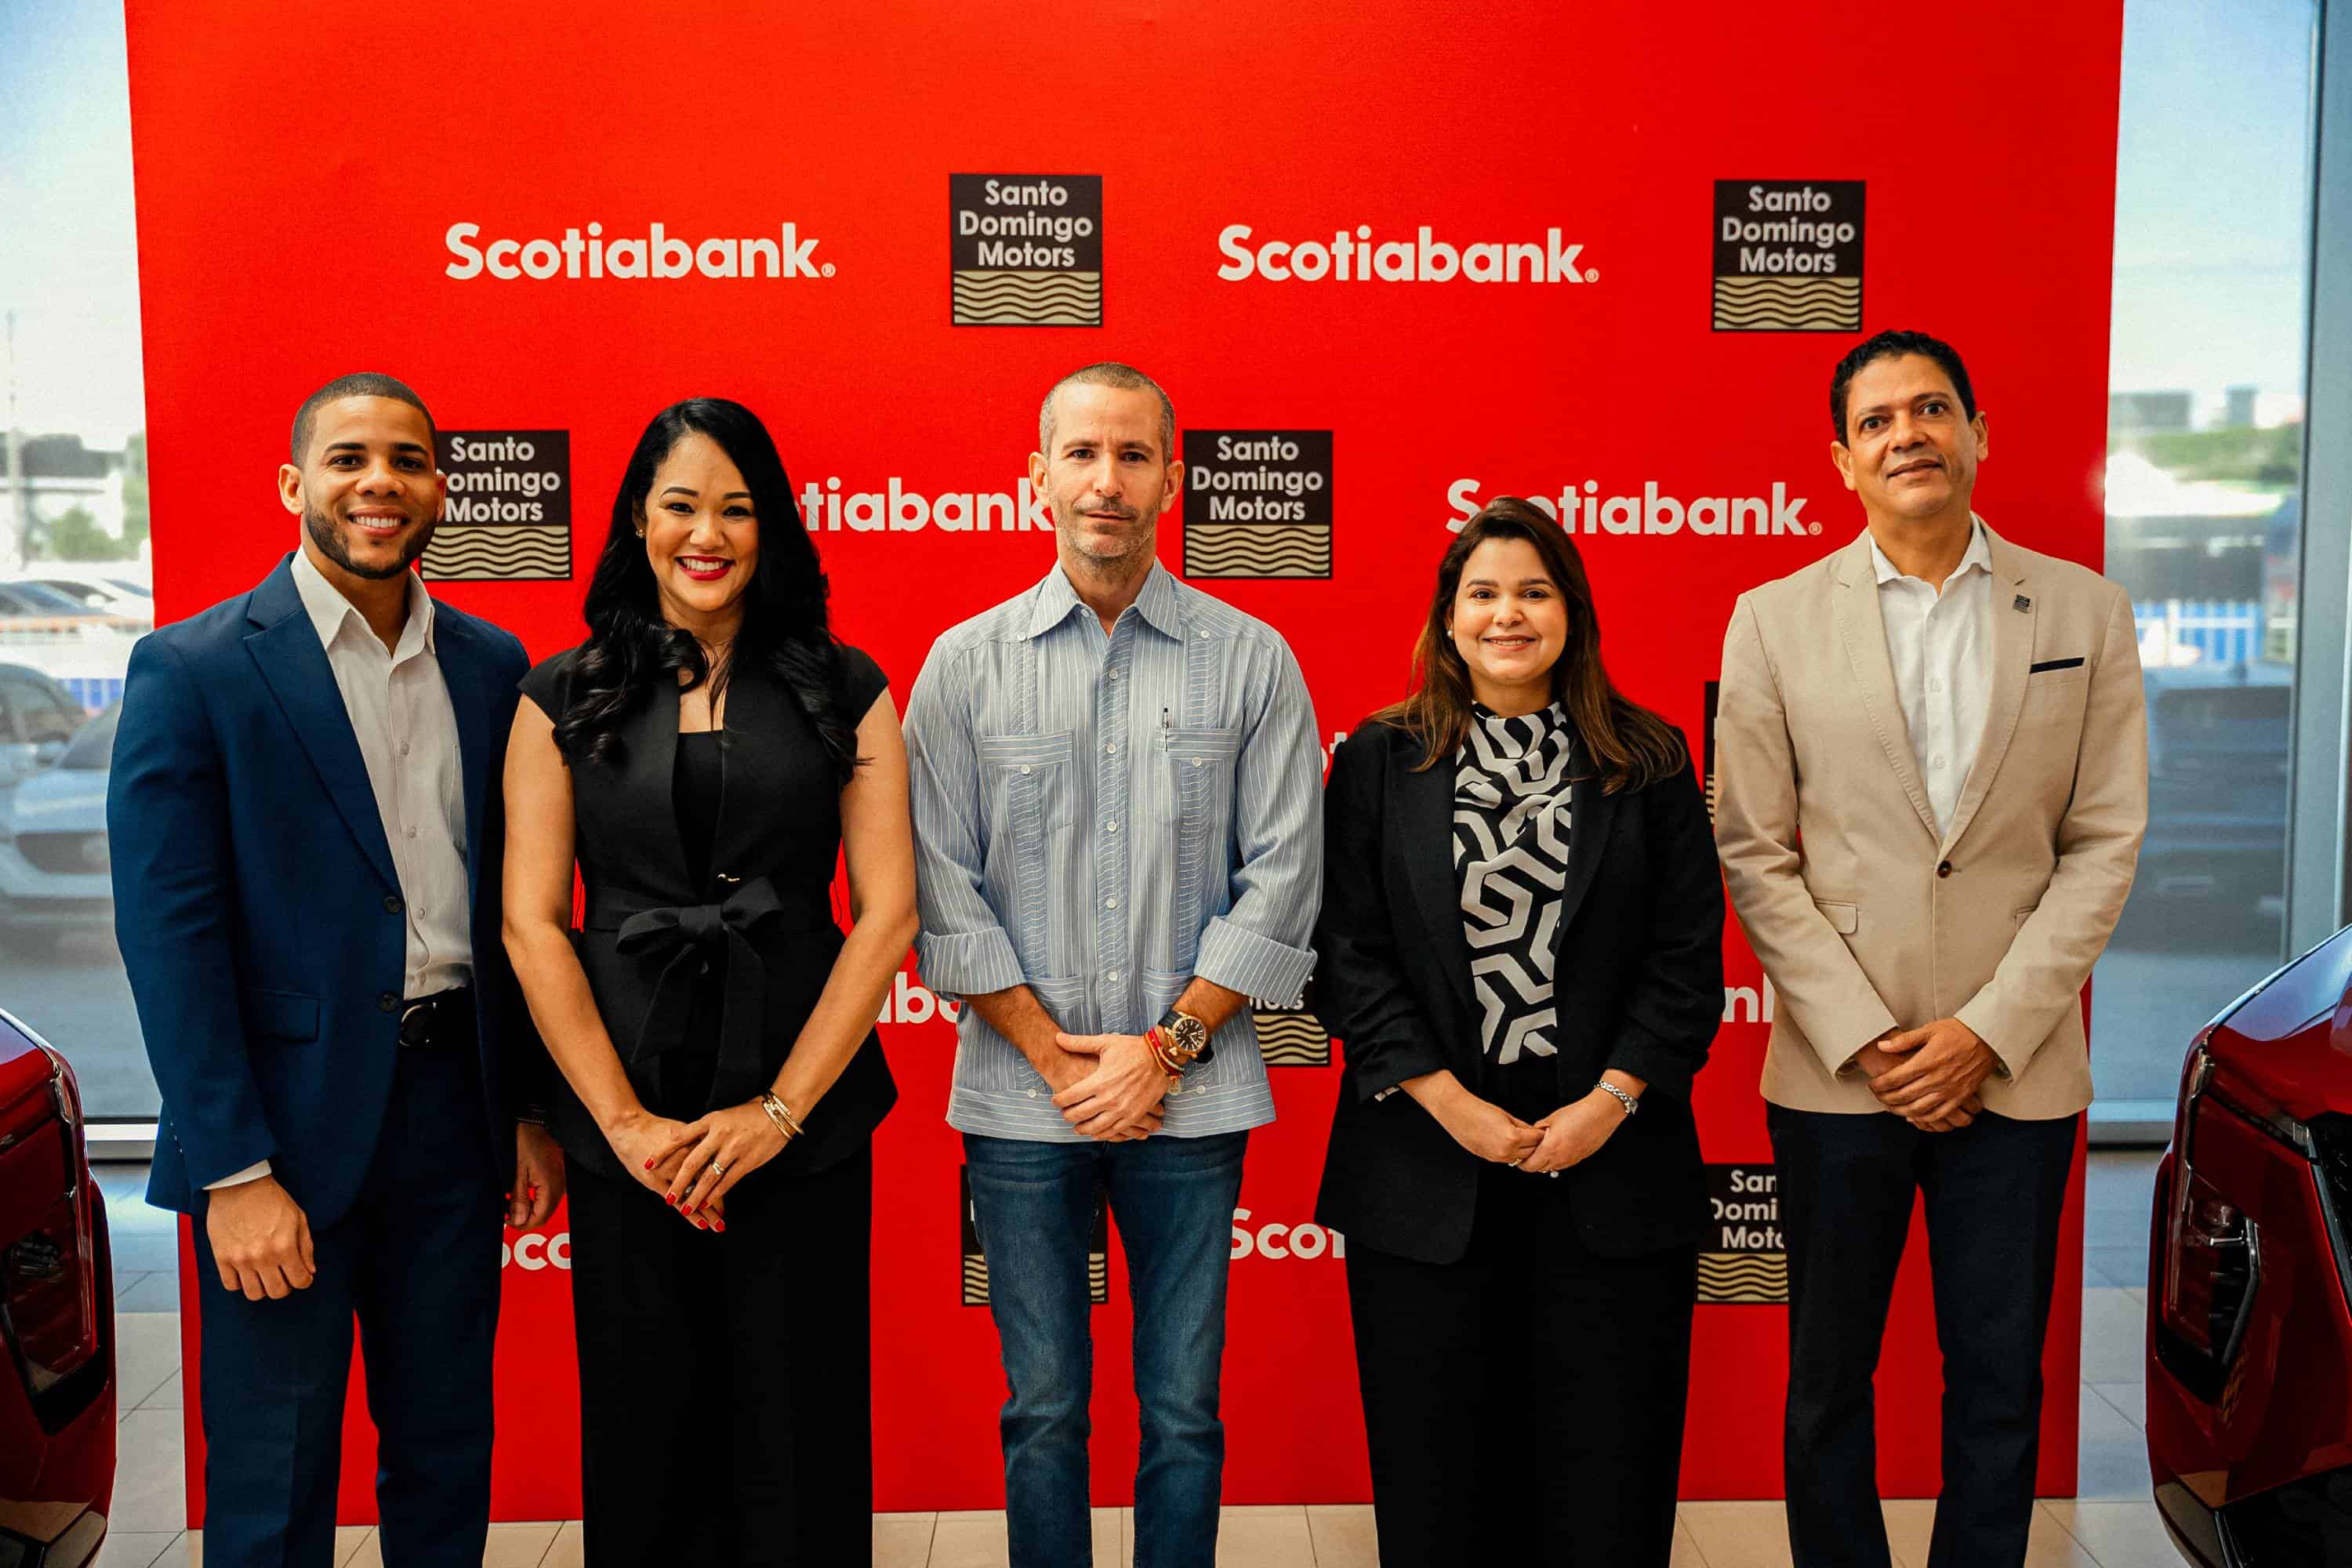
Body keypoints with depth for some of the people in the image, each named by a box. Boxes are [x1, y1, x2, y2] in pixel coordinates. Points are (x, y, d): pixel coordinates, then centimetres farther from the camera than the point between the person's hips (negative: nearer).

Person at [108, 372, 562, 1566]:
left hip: (454, 1107, 4)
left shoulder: (491, 666, 7)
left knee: (449, 1462, 16)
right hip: (288, 1123, -4)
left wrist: (530, 1109, 8)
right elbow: (168, 932, -11)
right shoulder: (194, 671, -7)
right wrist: (234, 1171, -15)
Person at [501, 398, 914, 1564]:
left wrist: (780, 1110, -9)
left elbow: (888, 910, -3)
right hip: (623, 1131, 1)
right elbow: (530, 923, 0)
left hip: (802, 1118, 0)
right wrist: (626, 1121, -8)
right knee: (644, 1432, 11)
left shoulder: (842, 691, 2)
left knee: (795, 1431, 8)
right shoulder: (564, 701, 4)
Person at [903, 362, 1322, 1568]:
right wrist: (1058, 1055, -6)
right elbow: (943, 890, 1)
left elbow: (1281, 878, -1)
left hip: (1190, 1098, 0)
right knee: (1042, 1408, 10)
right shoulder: (966, 663, 4)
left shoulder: (1252, 661, 2)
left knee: (1183, 1408, 8)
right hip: (1020, 1098, 1)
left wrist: (1166, 1048, -7)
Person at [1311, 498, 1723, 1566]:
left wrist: (1611, 1100, -8)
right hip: (1423, 1176, 0)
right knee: (1435, 1475, 10)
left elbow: (1690, 954, 2)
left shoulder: (1648, 762, 5)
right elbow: (1346, 950, -2)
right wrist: (1448, 1103, -10)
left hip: (1609, 1171, 1)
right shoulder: (1380, 760, 3)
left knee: (1605, 1477, 9)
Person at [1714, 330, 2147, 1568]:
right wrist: (1863, 1038, -9)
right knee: (1829, 1376, 11)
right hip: (1836, 1070, 0)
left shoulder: (2085, 612, 3)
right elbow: (1753, 853, -2)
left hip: (2015, 1068, 1)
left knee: (1999, 1377, 11)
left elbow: (2105, 842, 0)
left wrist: (1990, 1029, -9)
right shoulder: (1774, 621, 0)